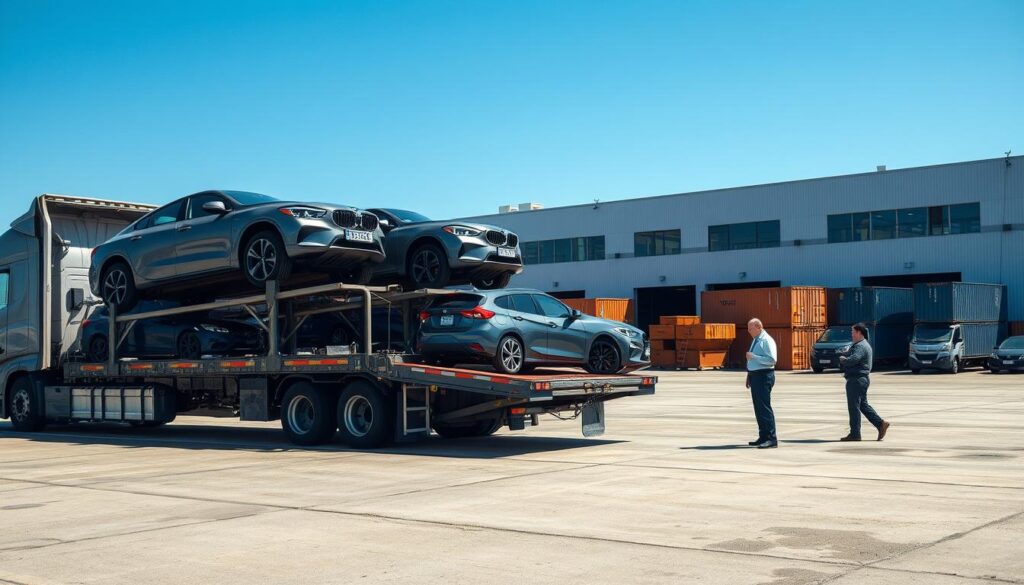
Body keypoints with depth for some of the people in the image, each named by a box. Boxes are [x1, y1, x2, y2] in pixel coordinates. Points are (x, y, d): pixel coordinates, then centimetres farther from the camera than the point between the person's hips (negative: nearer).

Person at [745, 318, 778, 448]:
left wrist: (753, 356, -22)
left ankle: (771, 439, -8)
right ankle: (763, 437, 21)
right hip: (755, 376, 10)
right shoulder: (755, 340, 16)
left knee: (764, 407, -10)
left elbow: (772, 359, -23)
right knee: (758, 408, 13)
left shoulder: (766, 340, -14)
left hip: (763, 376, -10)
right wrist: (749, 376, 21)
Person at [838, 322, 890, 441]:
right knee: (863, 405, 16)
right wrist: (845, 354, -1)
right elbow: (845, 355, 20)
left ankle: (855, 434, -1)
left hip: (856, 380, -11)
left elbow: (852, 360, -30)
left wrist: (843, 359, -12)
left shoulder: (860, 346, -16)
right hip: (862, 379, 11)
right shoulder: (858, 345, 19)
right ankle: (881, 424, 12)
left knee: (854, 406, -5)